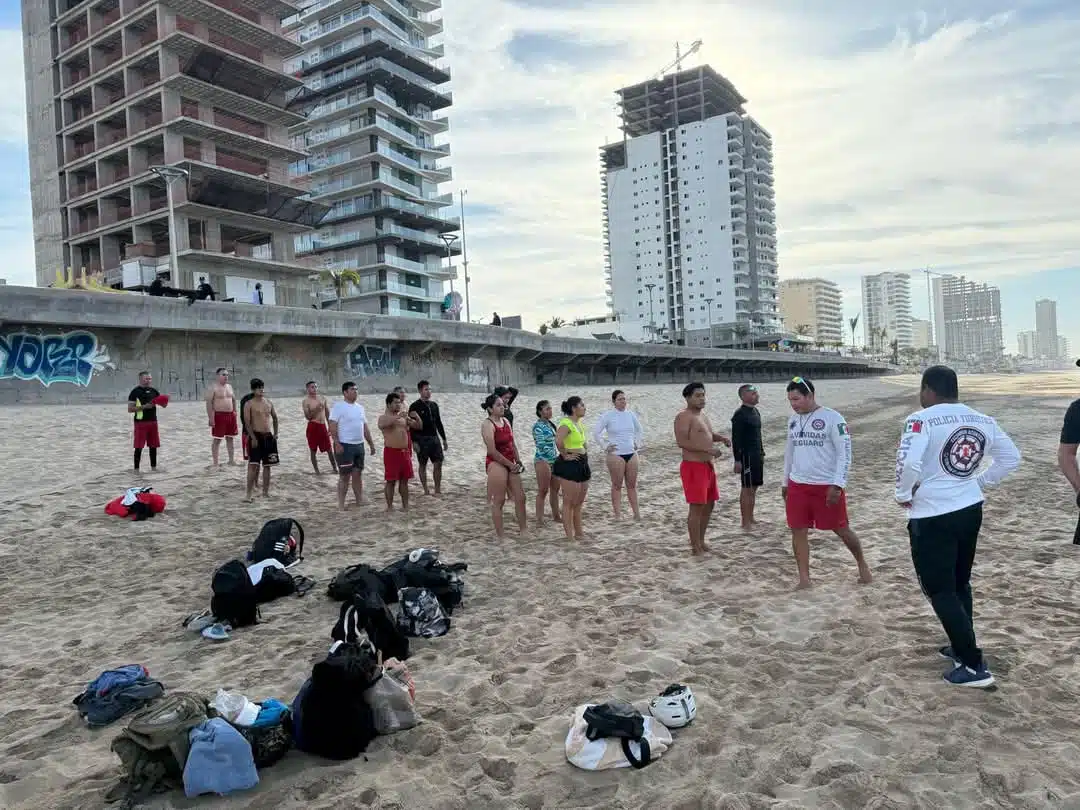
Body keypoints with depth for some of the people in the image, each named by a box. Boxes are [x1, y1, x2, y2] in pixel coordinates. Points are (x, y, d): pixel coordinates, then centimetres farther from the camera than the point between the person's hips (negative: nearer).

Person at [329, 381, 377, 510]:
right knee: (344, 476, -2)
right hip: (345, 446, -7)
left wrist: (371, 444, 15)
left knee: (358, 474, 12)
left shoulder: (360, 407, 13)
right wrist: (337, 444, -22)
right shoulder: (338, 406, -9)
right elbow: (332, 427, -15)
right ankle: (341, 505, 6)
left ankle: (360, 501, 20)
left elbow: (365, 427, 18)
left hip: (359, 445, 7)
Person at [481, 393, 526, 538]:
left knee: (520, 497, 10)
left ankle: (523, 530, 23)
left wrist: (518, 461, 5)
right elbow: (492, 451, -19)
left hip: (510, 464, 8)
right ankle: (499, 536, 7)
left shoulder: (506, 421, 11)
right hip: (496, 464, -8)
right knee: (499, 501, -2)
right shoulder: (488, 425, -14)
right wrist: (510, 464, -14)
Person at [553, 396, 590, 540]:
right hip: (569, 465, -9)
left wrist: (585, 451, 18)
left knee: (579, 503, 16)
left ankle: (579, 533, 26)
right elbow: (558, 441, -34)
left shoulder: (579, 423, 12)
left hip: (582, 465, 9)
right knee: (569, 503, -3)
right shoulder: (566, 424, -16)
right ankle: (570, 537, 3)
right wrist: (565, 455, -22)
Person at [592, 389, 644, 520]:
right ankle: (617, 514, 6)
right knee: (617, 485, 0)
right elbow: (596, 433, -6)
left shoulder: (631, 414, 7)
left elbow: (640, 430, 21)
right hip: (615, 455, -4)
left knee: (632, 485, 8)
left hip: (631, 453, 4)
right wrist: (605, 446, -8)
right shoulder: (607, 416, -6)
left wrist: (638, 444, 11)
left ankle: (636, 513, 13)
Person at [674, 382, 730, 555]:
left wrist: (722, 438, 9)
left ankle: (701, 542, 28)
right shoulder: (684, 417, -13)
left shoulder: (702, 415, 16)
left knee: (709, 505, 16)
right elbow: (681, 442, -23)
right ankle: (696, 548, 0)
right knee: (696, 507, -7)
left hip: (708, 466, 10)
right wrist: (708, 449, -26)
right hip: (693, 467, -10)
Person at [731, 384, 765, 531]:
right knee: (747, 489, -4)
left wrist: (762, 453, 19)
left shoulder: (756, 412, 12)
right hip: (746, 456, -9)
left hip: (757, 455, 9)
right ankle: (745, 523, 2)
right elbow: (736, 439, -17)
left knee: (754, 488, 13)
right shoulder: (739, 415, -15)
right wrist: (737, 460, -20)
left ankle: (751, 518, 23)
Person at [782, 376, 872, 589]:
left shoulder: (832, 418, -12)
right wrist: (785, 482, 19)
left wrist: (837, 485, -19)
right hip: (797, 485, 5)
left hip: (827, 486, -5)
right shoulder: (793, 421, 7)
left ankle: (862, 563, 34)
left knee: (841, 529, 9)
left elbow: (845, 453, -13)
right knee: (798, 531, 2)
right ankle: (804, 578, 12)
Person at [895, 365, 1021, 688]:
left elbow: (909, 462, -29)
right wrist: (981, 482, 16)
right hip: (971, 510, 7)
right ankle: (962, 648, 34)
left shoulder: (921, 419, -17)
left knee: (940, 590, 4)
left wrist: (904, 495, -12)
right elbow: (1011, 458, 13)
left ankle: (974, 665, 6)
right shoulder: (983, 421, 5)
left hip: (932, 517, -7)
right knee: (959, 584, 22)